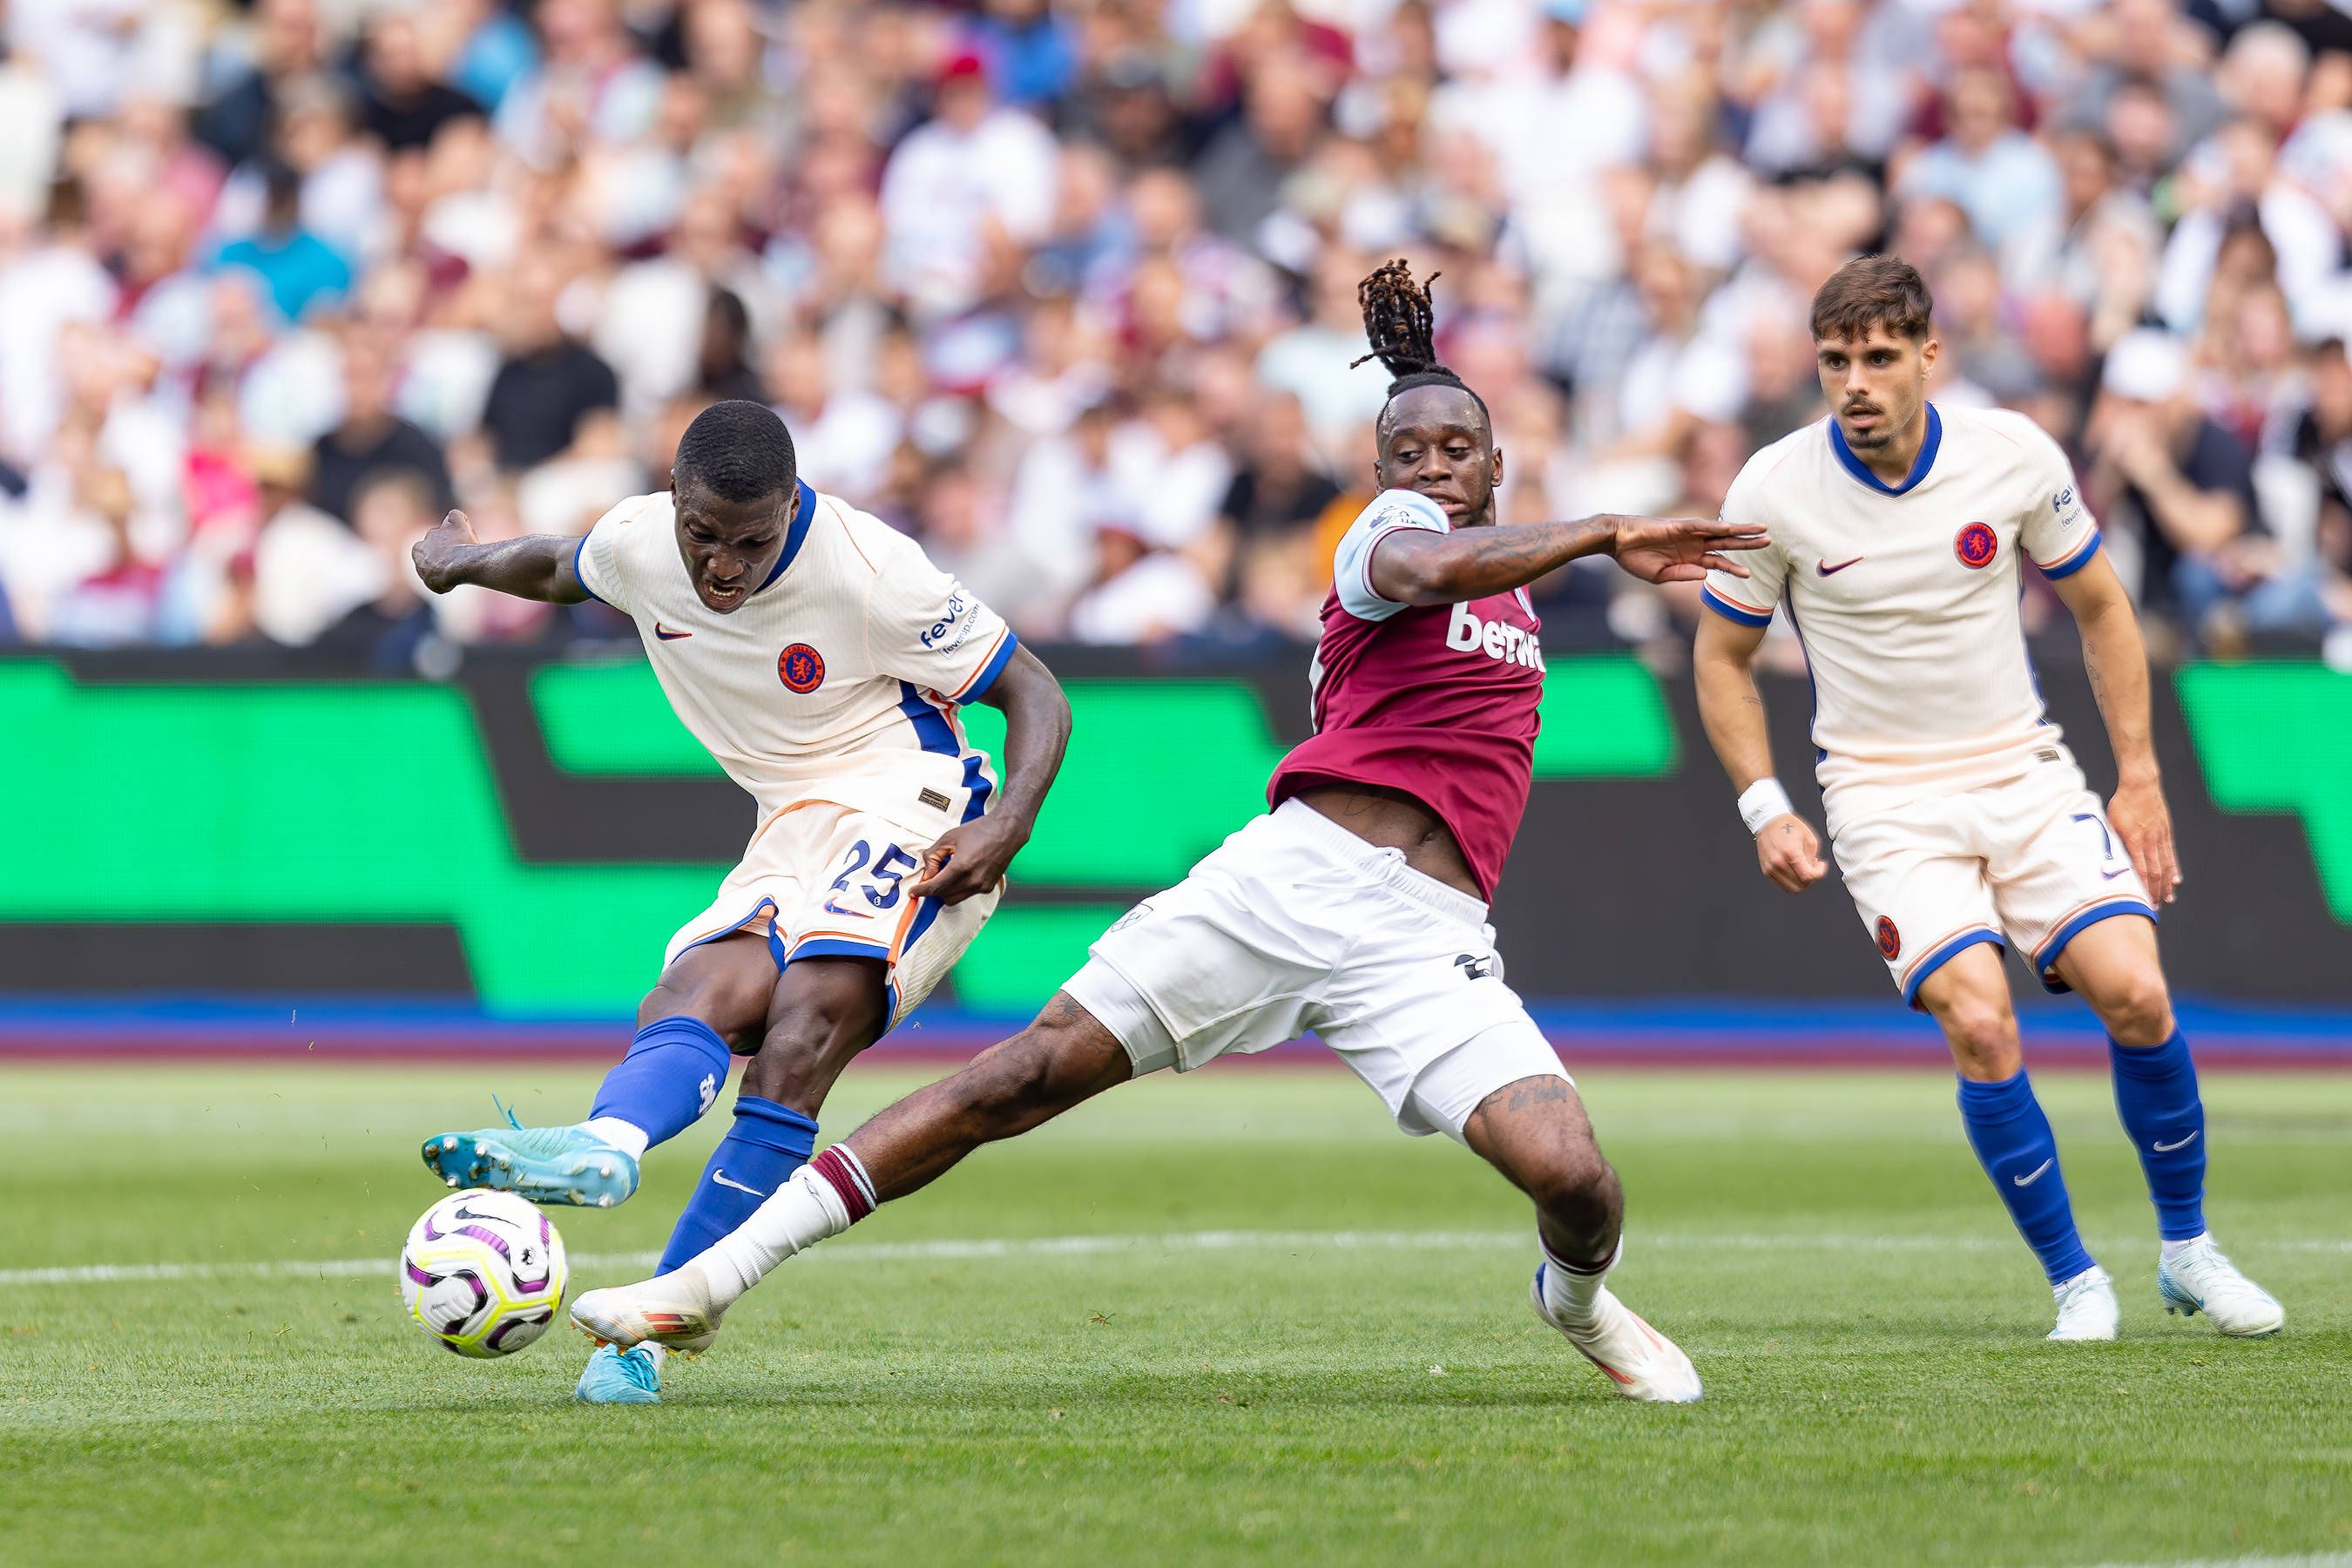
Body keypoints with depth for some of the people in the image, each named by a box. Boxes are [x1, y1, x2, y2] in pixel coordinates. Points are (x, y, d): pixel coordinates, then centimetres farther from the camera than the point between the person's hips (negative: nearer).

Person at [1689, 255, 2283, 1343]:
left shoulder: (2015, 458, -7)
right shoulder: (1774, 490, -10)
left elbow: (2100, 607, 8)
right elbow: (1723, 656, 4)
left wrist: (2140, 781, 4)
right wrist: (1765, 809, -6)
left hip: (2025, 770, 2)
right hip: (1886, 796, -2)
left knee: (2135, 996, -14)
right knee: (1979, 1024, -21)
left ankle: (2186, 1251, 8)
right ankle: (2075, 1282, -5)